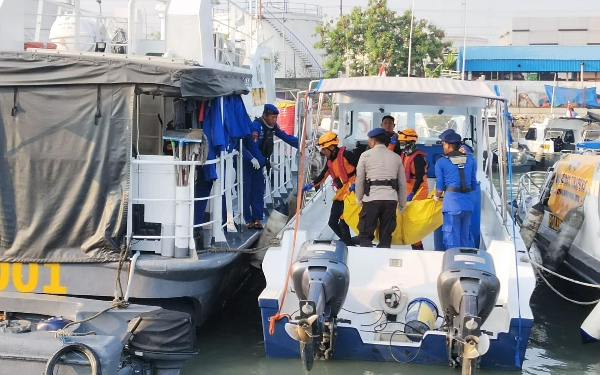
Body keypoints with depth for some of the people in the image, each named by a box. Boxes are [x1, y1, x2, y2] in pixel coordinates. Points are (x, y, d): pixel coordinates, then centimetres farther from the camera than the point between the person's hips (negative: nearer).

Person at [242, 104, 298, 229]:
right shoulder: (255, 126, -24)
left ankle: (256, 219, 12)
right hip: (247, 163, -7)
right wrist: (267, 163, -21)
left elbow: (286, 137, 4)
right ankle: (247, 220, 0)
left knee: (258, 191, 7)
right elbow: (254, 148, -25)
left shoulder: (273, 126, -1)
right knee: (246, 192, -5)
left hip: (259, 163, 7)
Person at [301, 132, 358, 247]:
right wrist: (311, 185, 10)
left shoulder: (346, 155, -13)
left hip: (350, 193, -9)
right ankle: (347, 242, 22)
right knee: (332, 222, 10)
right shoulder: (330, 161, 13)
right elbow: (323, 175, 19)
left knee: (343, 224, -11)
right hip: (340, 195, 9)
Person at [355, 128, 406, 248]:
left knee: (365, 235, 3)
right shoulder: (396, 157, 12)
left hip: (371, 198, -3)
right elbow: (402, 183, 13)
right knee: (386, 236, 8)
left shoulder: (366, 155, 3)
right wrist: (402, 204, 21)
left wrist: (358, 198, 16)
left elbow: (359, 179, 3)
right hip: (391, 199, 3)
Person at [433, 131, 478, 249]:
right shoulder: (470, 160, 10)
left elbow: (439, 188, -1)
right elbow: (474, 185, 14)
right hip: (468, 203, 5)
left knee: (452, 239, 2)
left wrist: (436, 197, 20)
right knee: (466, 237, 15)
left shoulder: (441, 162, -2)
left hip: (452, 203, -5)